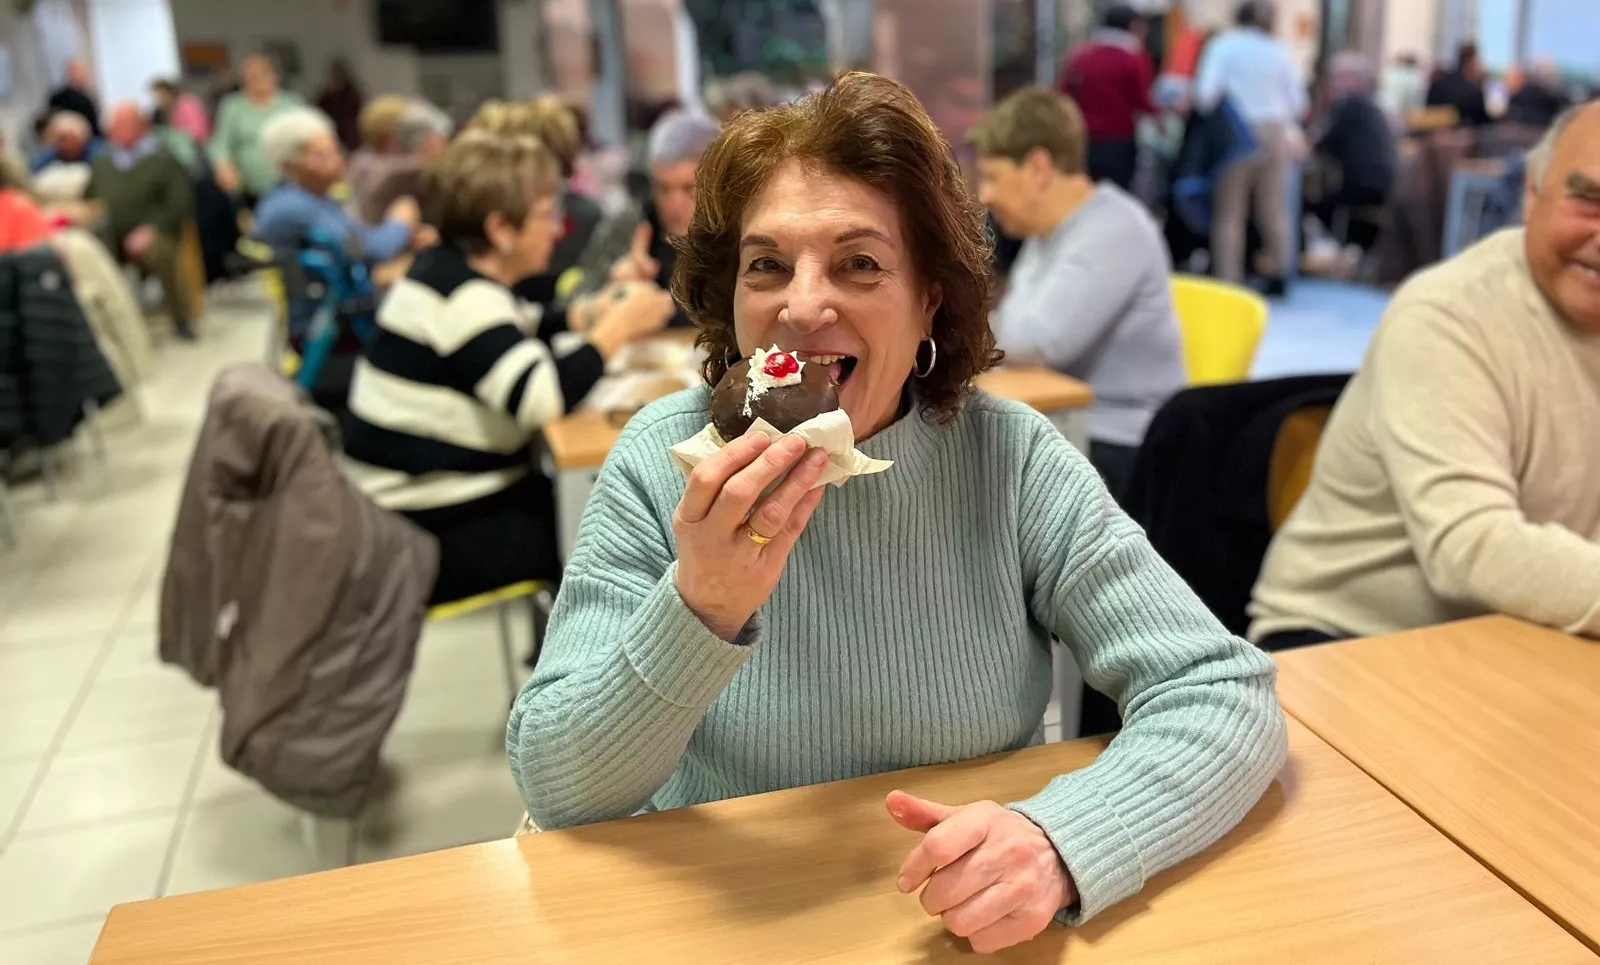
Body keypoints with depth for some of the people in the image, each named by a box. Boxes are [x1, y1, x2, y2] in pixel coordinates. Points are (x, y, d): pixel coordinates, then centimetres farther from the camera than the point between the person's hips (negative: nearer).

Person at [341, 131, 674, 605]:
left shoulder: (450, 268, 8)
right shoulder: (465, 297, -20)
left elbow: (516, 344, 21)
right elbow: (544, 396, -31)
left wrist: (587, 320, 4)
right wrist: (617, 327, -19)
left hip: (440, 503, 9)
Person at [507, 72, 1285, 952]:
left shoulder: (1012, 458, -10)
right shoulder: (661, 460, -11)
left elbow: (1230, 698, -12)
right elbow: (555, 791, -12)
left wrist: (1061, 841, -28)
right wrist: (697, 611, -28)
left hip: (978, 924, 0)